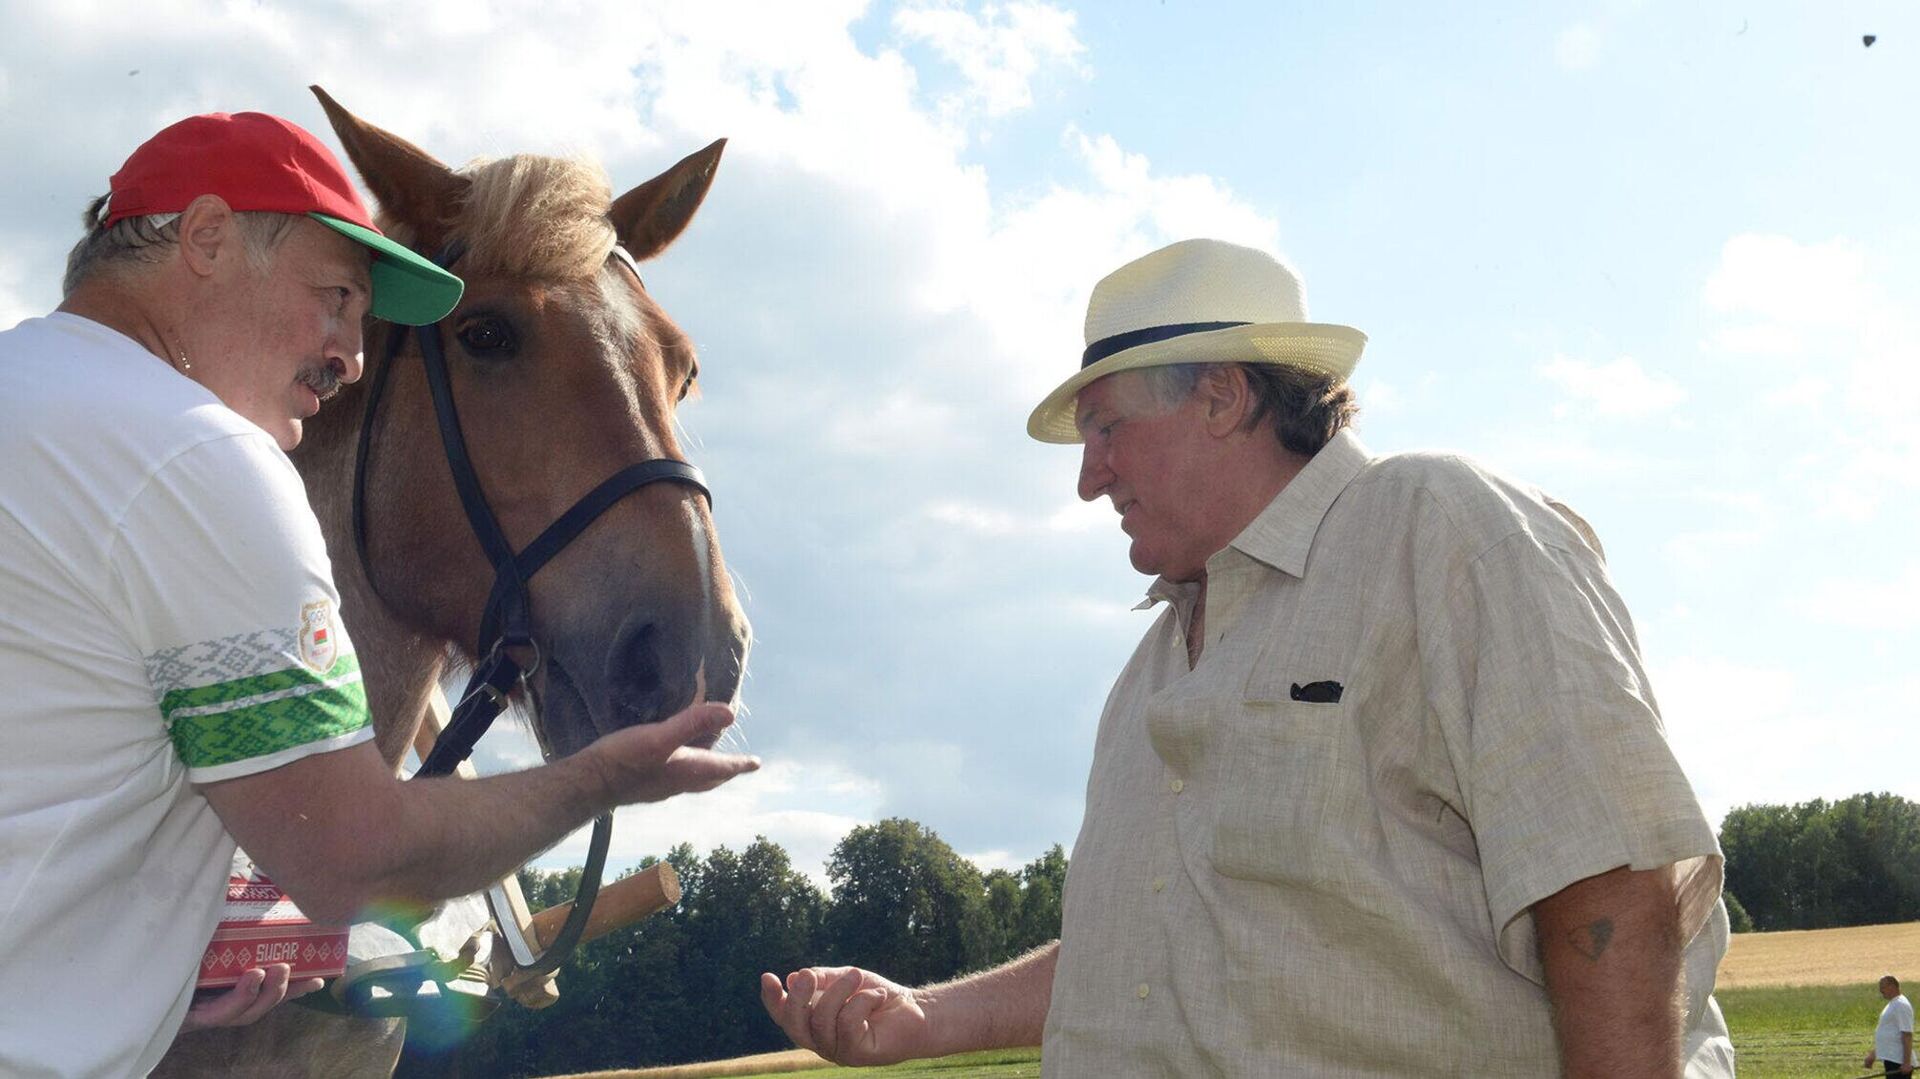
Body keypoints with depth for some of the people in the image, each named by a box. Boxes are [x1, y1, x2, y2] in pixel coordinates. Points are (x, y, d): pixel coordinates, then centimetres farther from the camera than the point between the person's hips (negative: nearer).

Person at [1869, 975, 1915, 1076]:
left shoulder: (1901, 1005, -14)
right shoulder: (1893, 1004, 18)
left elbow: (1907, 1035, -20)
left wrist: (1907, 1062, -25)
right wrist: (1873, 1055, 26)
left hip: (1898, 1062, -10)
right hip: (1890, 1059, 10)